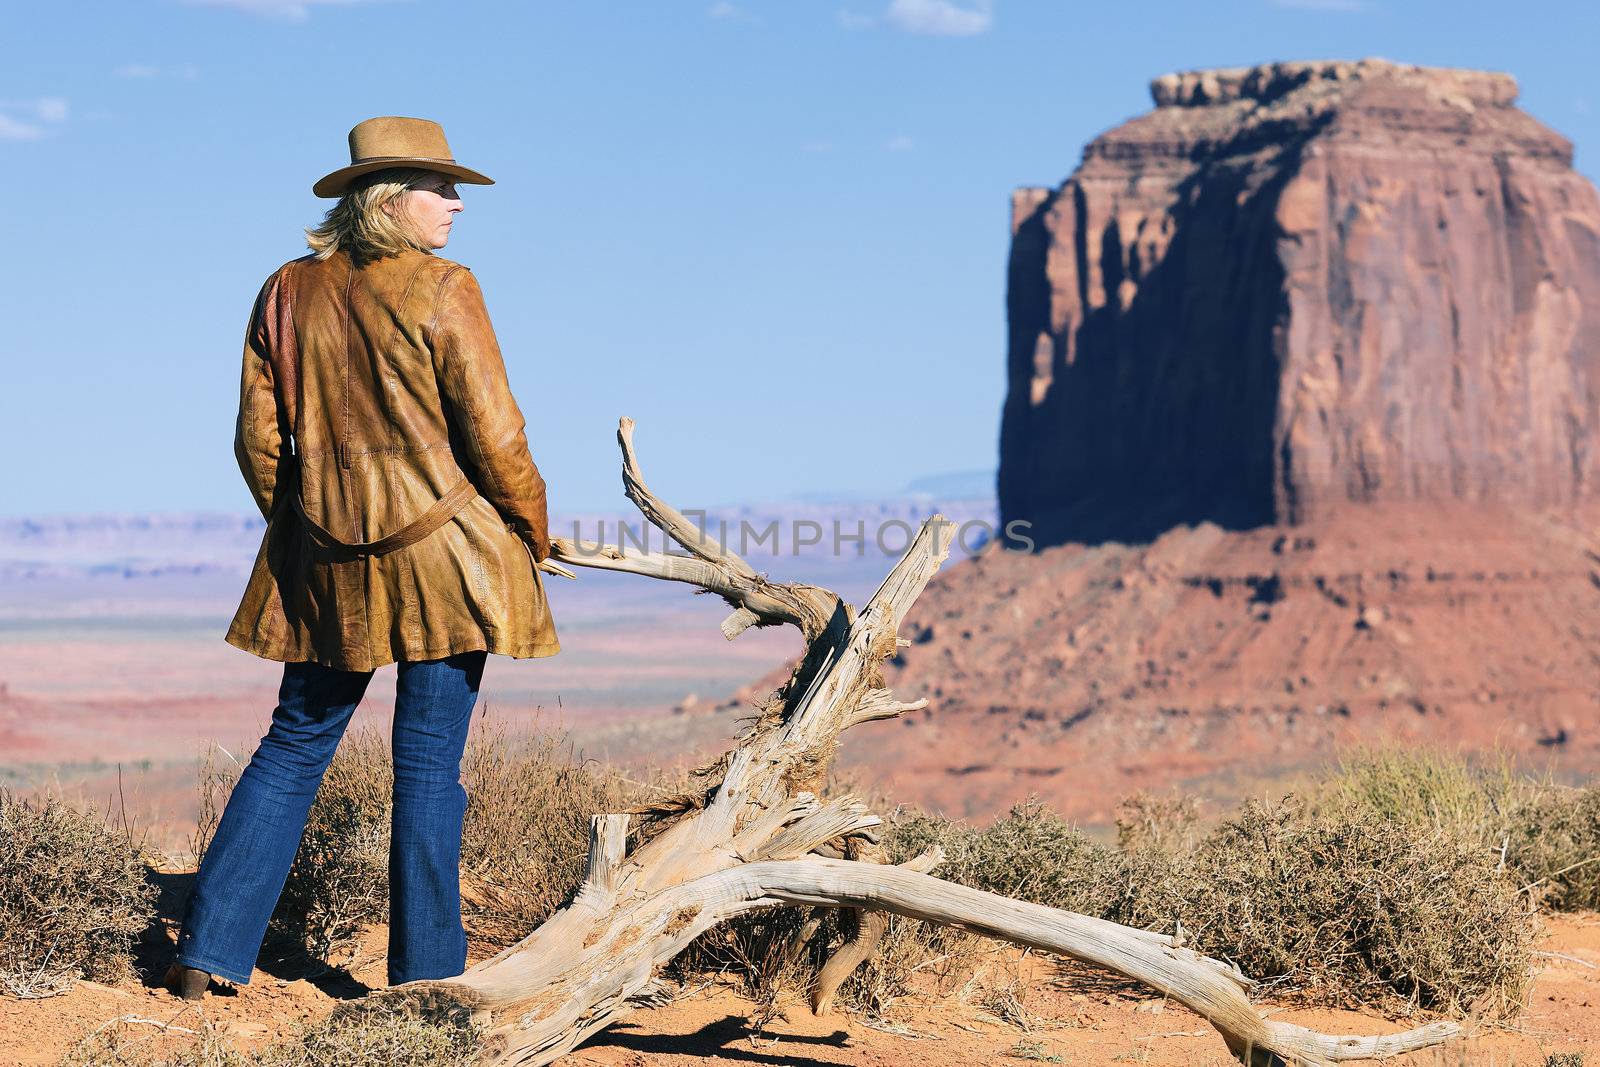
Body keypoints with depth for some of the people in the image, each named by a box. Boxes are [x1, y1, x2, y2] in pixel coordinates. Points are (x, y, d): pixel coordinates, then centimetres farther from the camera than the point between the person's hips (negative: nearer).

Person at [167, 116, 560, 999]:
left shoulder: (287, 292, 5)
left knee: (294, 746, 14)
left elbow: (258, 438, 8)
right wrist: (533, 531, 4)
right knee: (428, 763, 2)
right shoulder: (441, 291, -11)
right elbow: (493, 434, -11)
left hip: (325, 561, 5)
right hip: (442, 553, -5)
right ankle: (424, 977, 7)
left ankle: (207, 955, 14)